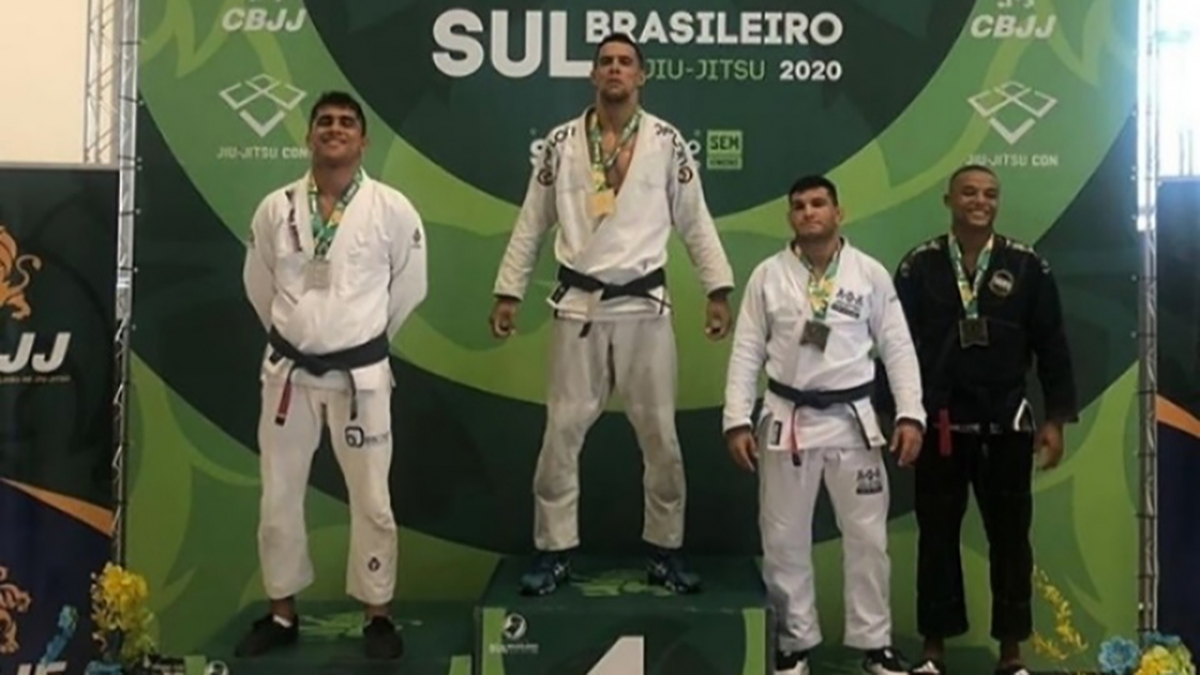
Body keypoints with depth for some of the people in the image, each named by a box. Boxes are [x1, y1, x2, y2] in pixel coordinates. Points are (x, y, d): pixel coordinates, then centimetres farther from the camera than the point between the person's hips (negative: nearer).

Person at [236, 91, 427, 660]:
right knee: (278, 496, 11)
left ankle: (377, 616, 22)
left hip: (361, 373, -2)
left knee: (371, 499, 5)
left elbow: (408, 286, 3)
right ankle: (282, 613, 28)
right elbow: (259, 286, 11)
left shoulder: (392, 209, -8)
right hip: (289, 370, 2)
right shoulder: (276, 208, -2)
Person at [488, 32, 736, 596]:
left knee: (659, 433, 6)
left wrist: (719, 290, -2)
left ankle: (664, 550, 21)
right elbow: (531, 224, 8)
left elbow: (695, 222, 4)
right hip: (579, 305, 1)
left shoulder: (666, 141, 1)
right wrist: (508, 292, 5)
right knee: (562, 431, 4)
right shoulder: (562, 142, 4)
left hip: (644, 305, 0)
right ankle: (554, 551, 17)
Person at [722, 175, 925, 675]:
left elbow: (898, 348, 1)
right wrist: (737, 420, -5)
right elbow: (747, 353, 0)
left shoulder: (871, 274, 1)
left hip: (853, 419, 0)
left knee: (867, 536, 6)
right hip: (787, 420, 0)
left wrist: (910, 414, -7)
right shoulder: (768, 275, 1)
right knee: (784, 538, 8)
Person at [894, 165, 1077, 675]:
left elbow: (1051, 346, 2)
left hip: (1007, 426, 1)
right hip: (939, 425, 0)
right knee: (937, 536, 7)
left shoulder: (1027, 266, 0)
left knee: (1010, 537, 8)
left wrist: (1056, 419, -2)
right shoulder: (919, 266, -1)